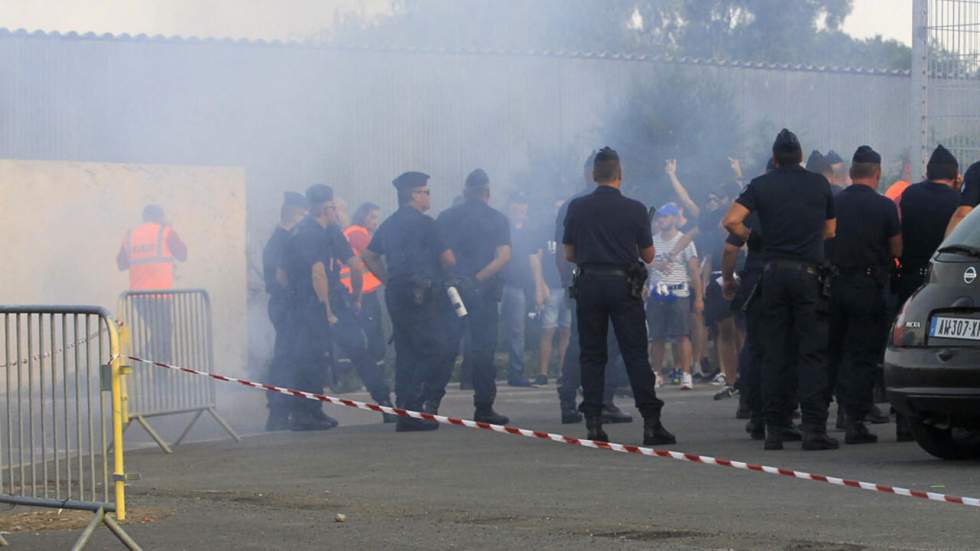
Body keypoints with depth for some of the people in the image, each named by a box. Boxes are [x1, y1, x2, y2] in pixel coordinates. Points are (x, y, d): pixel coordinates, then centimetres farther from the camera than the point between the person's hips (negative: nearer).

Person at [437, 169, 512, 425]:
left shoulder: (445, 217, 7)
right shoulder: (497, 219, 2)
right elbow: (504, 256, -11)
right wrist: (479, 277, -12)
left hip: (448, 289, 2)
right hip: (483, 291, -2)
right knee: (483, 348, 2)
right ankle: (483, 408, 1)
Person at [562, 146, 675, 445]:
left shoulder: (577, 208, 1)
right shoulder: (634, 209, -3)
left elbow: (569, 254, 8)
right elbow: (648, 255, 4)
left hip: (588, 285, 1)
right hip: (623, 284, -1)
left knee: (592, 356, 7)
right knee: (636, 354, 0)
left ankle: (593, 424, 0)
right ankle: (651, 423, -4)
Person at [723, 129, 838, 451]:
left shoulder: (761, 185, 3)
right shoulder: (819, 184, 6)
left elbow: (731, 221, -9)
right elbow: (830, 230, 15)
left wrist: (750, 238, 8)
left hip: (774, 271, 1)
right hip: (808, 273, -1)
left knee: (776, 354, 5)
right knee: (812, 352, -1)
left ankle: (774, 430, 5)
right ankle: (813, 428, -10)